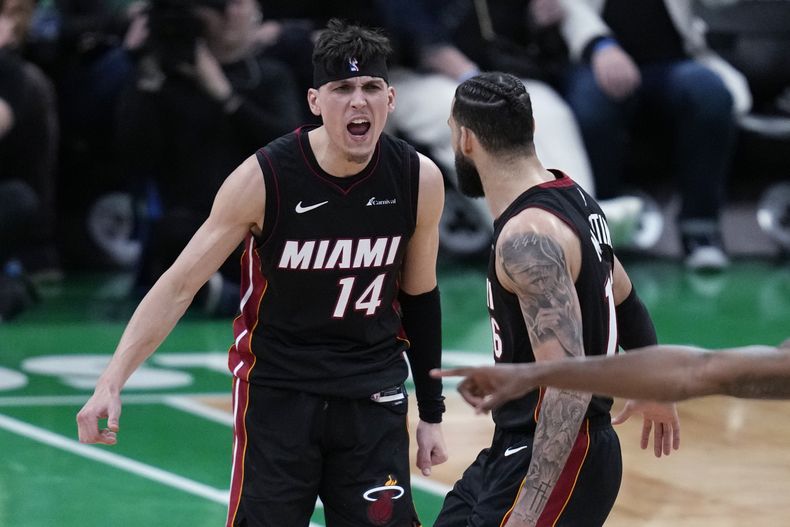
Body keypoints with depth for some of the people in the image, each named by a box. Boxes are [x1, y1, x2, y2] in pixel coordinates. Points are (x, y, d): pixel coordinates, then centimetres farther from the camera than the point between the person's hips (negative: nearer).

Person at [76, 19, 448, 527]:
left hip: (374, 398, 2)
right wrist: (111, 383, -23)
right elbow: (179, 285, -13)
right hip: (277, 389, -2)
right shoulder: (264, 179, -16)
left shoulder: (419, 180, -8)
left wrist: (432, 414, 11)